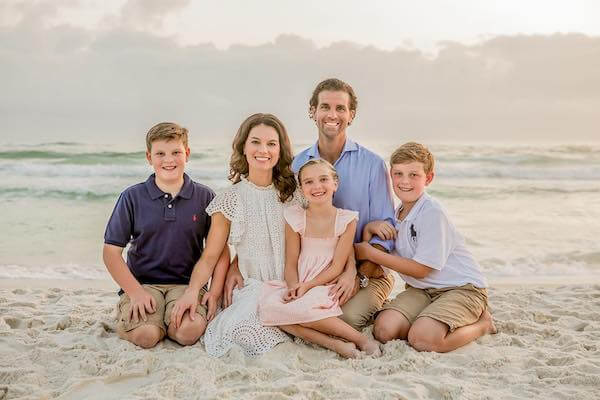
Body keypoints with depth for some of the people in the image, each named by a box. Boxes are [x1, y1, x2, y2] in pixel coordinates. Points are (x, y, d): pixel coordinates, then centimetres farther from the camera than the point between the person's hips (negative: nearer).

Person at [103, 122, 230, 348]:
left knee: (188, 332, -28)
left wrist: (215, 292, -8)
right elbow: (111, 251, 1)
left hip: (187, 283, 1)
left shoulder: (204, 197, 4)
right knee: (145, 335, -27)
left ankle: (167, 322, 5)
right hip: (142, 283, 0)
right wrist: (135, 291, -11)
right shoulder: (132, 197, 2)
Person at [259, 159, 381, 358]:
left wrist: (307, 285, -18)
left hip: (328, 283, -3)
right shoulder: (295, 218, 1)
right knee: (269, 303, -28)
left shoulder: (346, 219, -4)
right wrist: (293, 287, -18)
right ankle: (334, 343, -29)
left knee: (300, 306, -34)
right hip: (299, 284, 3)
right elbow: (291, 264, 3)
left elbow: (337, 267, -6)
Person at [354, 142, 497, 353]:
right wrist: (369, 227, -3)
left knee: (423, 339, -30)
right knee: (384, 329, -18)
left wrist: (370, 253, -11)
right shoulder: (398, 212, 7)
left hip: (462, 287, -6)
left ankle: (481, 323, -2)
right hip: (423, 289, 6)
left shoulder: (432, 213, -18)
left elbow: (421, 269, -16)